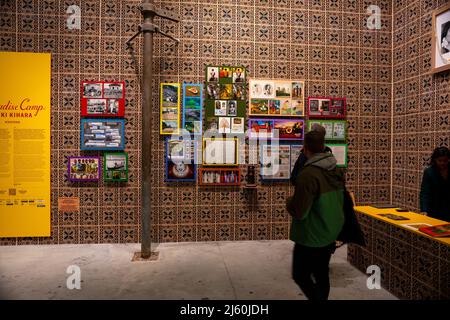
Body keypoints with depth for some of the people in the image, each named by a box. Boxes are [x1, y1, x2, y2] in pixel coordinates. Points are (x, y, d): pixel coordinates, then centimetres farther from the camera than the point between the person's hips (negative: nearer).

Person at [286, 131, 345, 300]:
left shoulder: (308, 175, -25)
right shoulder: (336, 171, 1)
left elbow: (299, 212, -24)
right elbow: (340, 202, 14)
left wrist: (289, 201, -5)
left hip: (310, 239, -8)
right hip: (331, 236, 8)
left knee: (300, 276, 9)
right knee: (322, 275, 20)